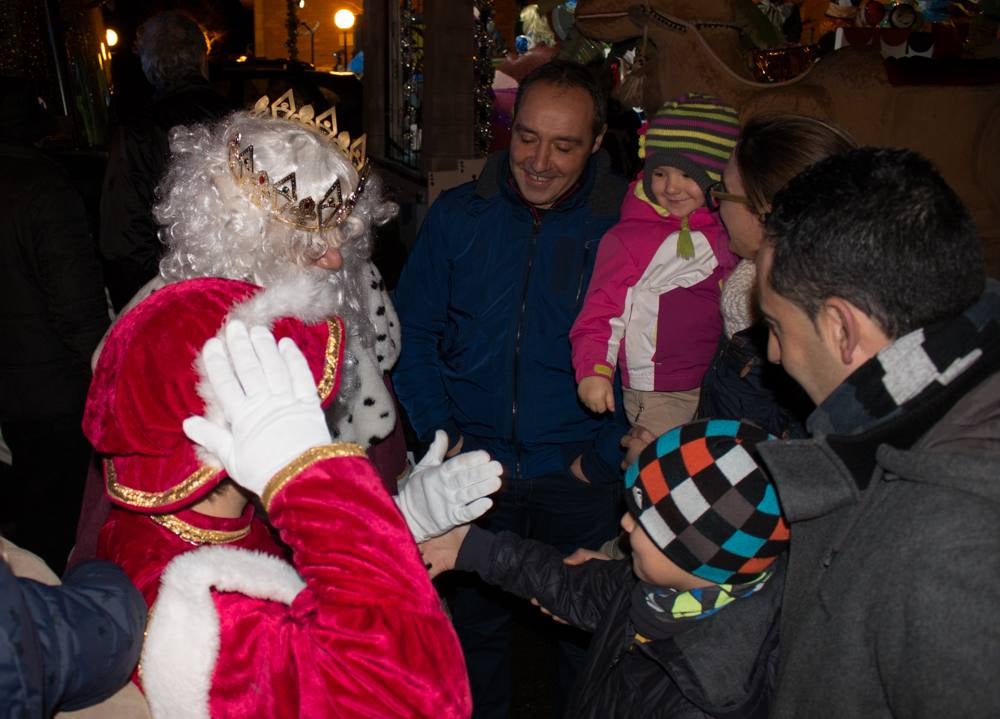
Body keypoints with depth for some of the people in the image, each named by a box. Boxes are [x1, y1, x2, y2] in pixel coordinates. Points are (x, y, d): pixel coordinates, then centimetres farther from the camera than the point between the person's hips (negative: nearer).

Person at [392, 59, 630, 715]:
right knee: (475, 621, 20)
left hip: (579, 480, -2)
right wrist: (440, 430, -3)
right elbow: (414, 330, 5)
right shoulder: (458, 215, -1)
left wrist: (607, 452, -9)